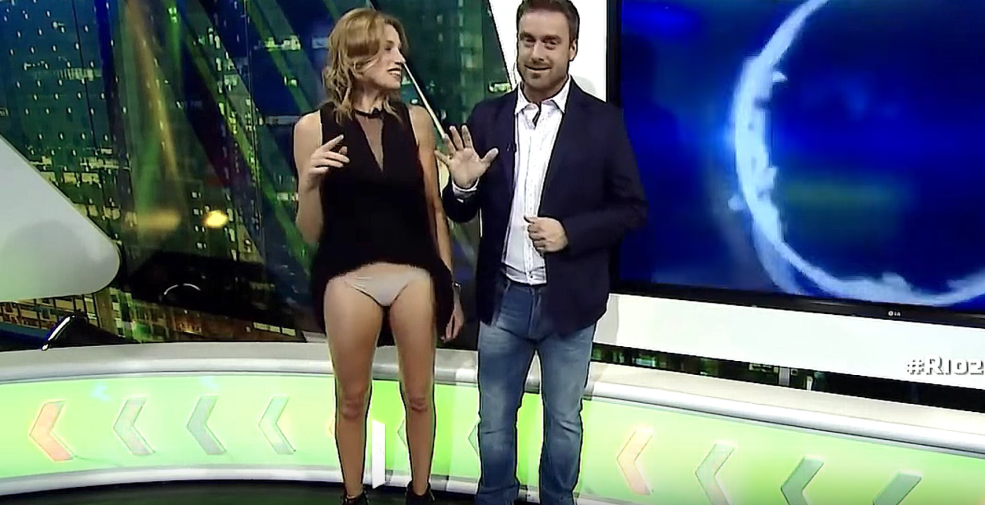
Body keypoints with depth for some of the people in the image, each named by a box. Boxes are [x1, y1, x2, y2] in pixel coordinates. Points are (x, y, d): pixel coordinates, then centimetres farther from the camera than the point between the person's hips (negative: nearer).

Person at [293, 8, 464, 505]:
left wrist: (450, 285, 8)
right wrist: (308, 183, -21)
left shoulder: (415, 120, 0)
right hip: (349, 280, -1)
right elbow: (310, 233, -2)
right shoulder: (314, 127, -4)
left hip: (415, 275, 2)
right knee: (352, 399, 15)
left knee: (419, 394, 13)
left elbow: (434, 209, 6)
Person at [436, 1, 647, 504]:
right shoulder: (487, 117, 0)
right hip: (503, 298, 2)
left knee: (563, 421, 17)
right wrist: (462, 184, -18)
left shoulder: (603, 121, -7)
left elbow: (633, 208, -4)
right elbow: (461, 213, 4)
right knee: (494, 420, 17)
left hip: (568, 302, -1)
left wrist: (570, 231, -19)